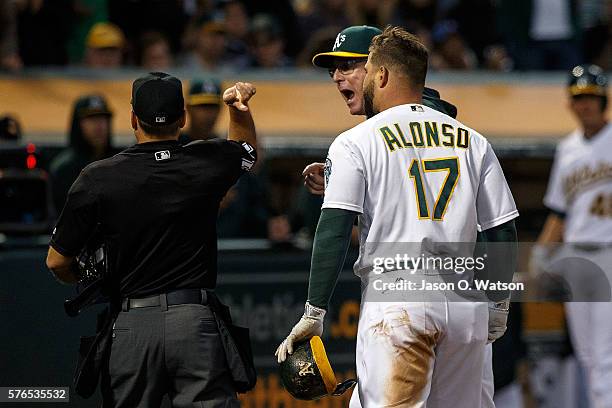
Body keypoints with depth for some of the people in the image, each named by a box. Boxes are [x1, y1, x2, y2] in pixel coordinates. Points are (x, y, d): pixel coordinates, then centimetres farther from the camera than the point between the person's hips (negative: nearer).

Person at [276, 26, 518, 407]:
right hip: (466, 304, 4)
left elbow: (334, 232, -7)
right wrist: (499, 305, 23)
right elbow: (503, 232, 13)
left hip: (395, 301, -4)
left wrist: (314, 313, -6)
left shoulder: (356, 142, 2)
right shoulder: (474, 142, 14)